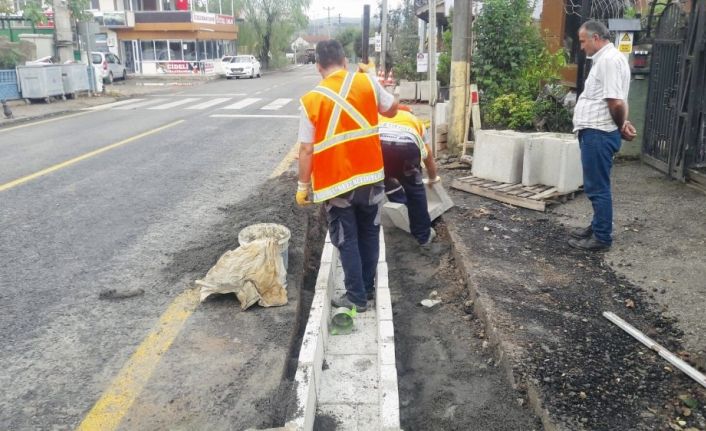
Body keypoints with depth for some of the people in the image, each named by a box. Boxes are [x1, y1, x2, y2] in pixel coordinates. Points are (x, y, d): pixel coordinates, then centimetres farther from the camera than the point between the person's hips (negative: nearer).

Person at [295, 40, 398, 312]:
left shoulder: (312, 100, -10)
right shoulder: (366, 82, -5)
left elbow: (307, 149, -10)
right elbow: (392, 109, 12)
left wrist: (303, 185, 1)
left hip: (336, 183, -3)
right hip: (371, 176, 3)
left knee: (347, 242, 10)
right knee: (369, 235, 19)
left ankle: (356, 297, 18)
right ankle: (368, 287, 32)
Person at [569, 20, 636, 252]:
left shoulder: (609, 59, -16)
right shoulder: (605, 59, 18)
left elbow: (616, 103, -22)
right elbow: (616, 103, 21)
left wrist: (621, 126, -6)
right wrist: (622, 125, 9)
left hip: (599, 134, -11)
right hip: (595, 132, 11)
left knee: (597, 187, -4)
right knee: (596, 186, 18)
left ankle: (602, 237, 3)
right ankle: (598, 227, 29)